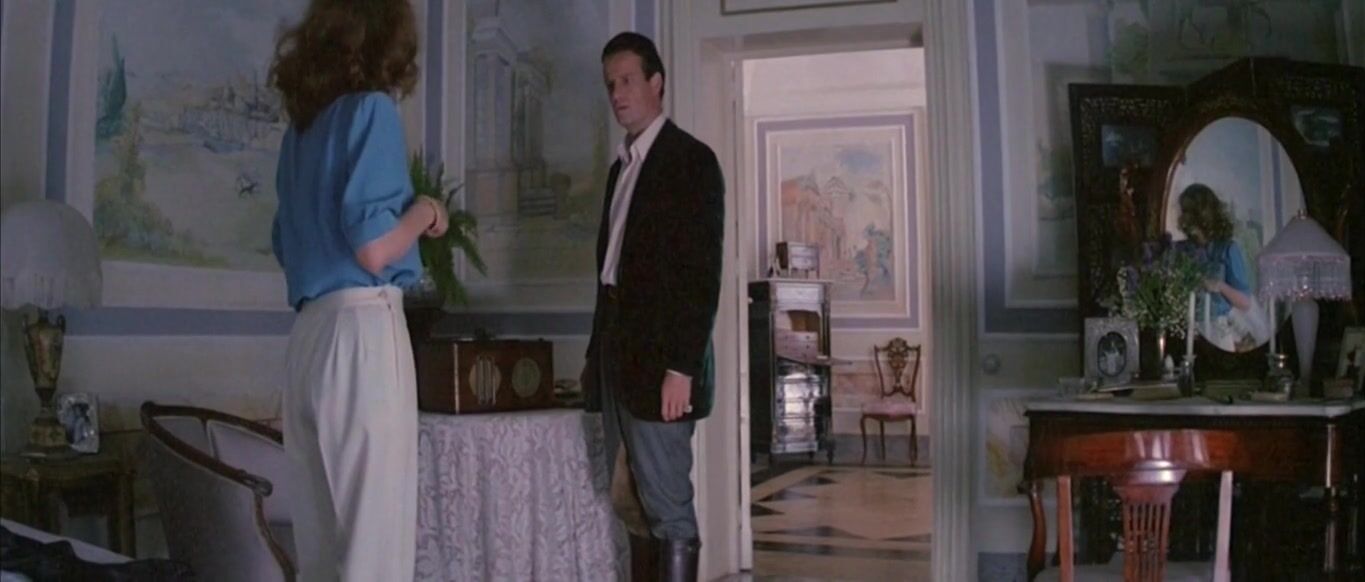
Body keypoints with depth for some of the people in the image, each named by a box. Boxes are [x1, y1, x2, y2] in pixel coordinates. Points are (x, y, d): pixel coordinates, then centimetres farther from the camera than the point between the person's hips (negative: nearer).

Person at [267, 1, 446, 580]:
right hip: (361, 330, -8)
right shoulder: (371, 108, -5)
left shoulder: (302, 125, 17)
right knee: (375, 532, -3)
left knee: (322, 533, 14)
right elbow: (373, 249, -16)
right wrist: (426, 210, 3)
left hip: (309, 333, 8)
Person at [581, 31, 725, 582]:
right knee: (632, 506, 10)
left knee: (668, 509, -5)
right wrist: (597, 353, 15)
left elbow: (703, 273, -13)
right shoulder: (623, 164, 18)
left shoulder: (691, 159, -6)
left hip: (660, 359, -8)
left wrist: (681, 367, -19)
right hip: (618, 355, 8)